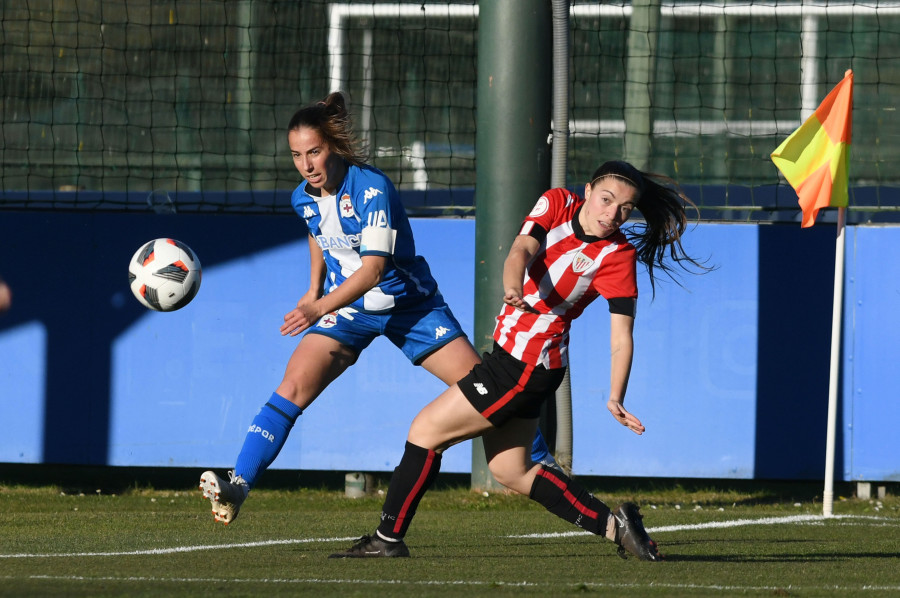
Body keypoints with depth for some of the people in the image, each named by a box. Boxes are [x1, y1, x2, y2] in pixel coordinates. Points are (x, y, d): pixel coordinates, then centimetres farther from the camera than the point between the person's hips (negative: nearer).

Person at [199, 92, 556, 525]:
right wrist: (314, 290, 12)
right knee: (292, 389, -18)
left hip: (408, 305, -4)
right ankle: (237, 486, -22)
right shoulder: (304, 198, -6)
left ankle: (543, 464, 17)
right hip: (347, 308, 4)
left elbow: (372, 268, -33)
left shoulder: (372, 189, -26)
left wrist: (319, 308, -42)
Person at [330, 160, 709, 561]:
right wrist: (513, 287, -40)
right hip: (508, 348, 7)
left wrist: (615, 399, -30)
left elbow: (621, 337, -17)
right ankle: (613, 525, 15)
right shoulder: (556, 204, -1)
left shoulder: (618, 256, -14)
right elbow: (521, 250, -17)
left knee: (426, 430, -3)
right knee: (510, 471, 14)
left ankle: (387, 539, 7)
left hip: (528, 366, -7)